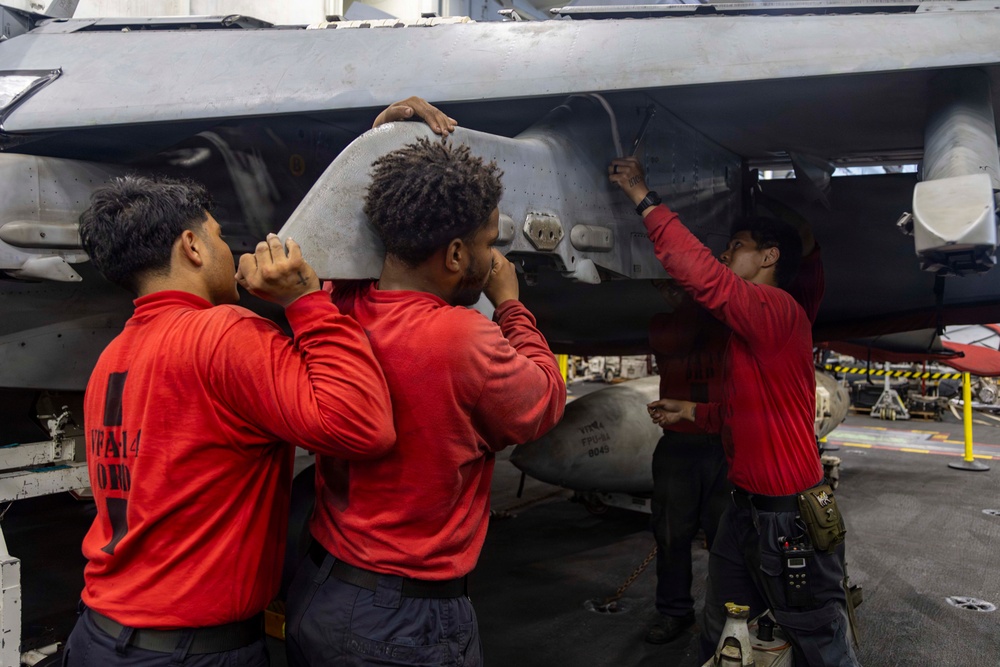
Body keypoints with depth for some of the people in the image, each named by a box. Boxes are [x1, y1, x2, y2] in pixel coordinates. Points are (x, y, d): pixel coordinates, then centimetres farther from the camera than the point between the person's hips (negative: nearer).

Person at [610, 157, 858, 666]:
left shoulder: (776, 309, -18)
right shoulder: (748, 330, 15)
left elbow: (699, 271, -31)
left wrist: (643, 197, -22)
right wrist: (692, 412, 12)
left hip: (789, 518, -10)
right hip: (746, 508, 10)